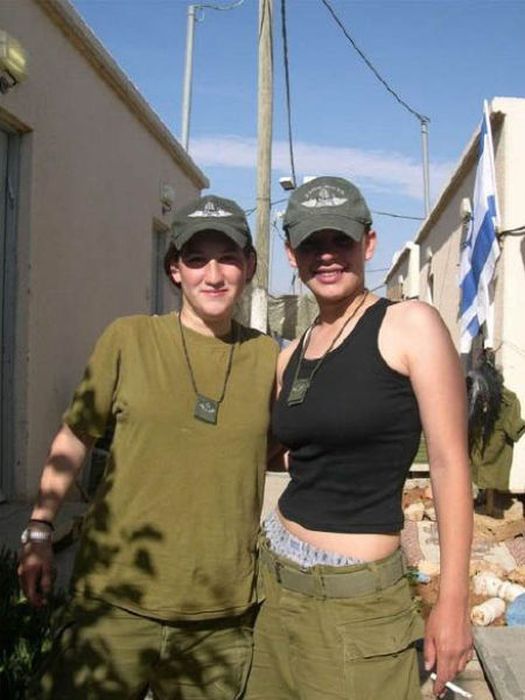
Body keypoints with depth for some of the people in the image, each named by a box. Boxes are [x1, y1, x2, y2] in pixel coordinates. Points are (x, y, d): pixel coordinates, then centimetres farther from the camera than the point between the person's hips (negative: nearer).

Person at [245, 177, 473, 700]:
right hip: (274, 580, 6)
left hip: (356, 599, -6)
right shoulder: (290, 358, 9)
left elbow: (449, 464, -11)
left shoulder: (410, 325, -9)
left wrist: (452, 602, -11)